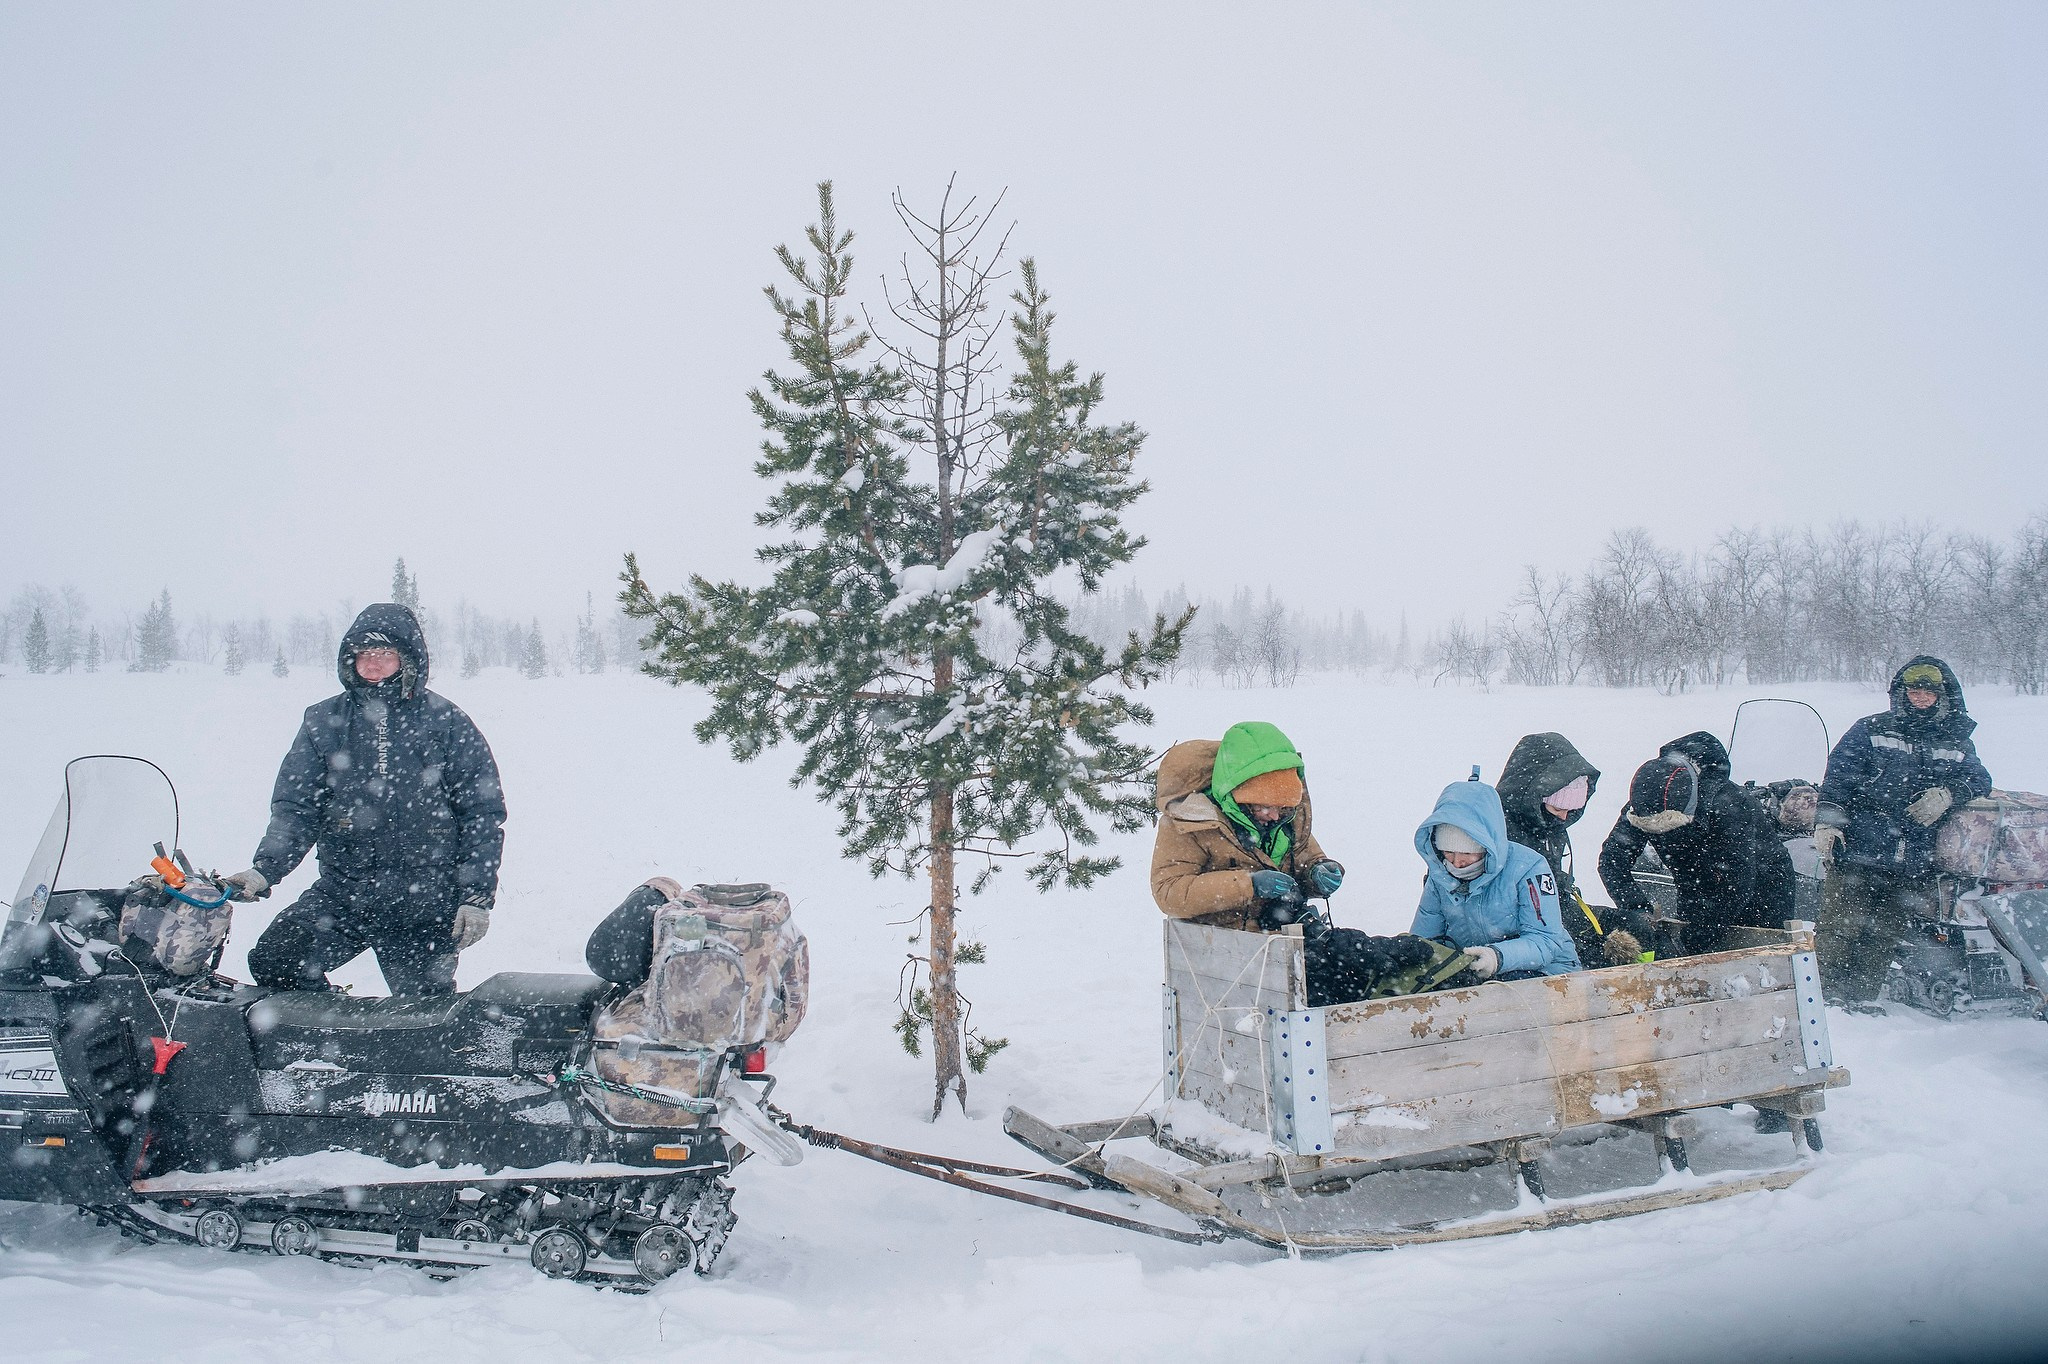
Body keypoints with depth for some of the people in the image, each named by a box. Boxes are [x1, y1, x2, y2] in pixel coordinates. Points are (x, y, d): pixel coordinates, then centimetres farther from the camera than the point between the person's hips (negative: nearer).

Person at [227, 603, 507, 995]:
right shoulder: (324, 721, 10)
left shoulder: (445, 721, 2)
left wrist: (478, 895, -5)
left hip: (427, 902, -3)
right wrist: (265, 869, -9)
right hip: (341, 891, 3)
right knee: (271, 963, -12)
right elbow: (296, 806, 8)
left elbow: (483, 812, 1)